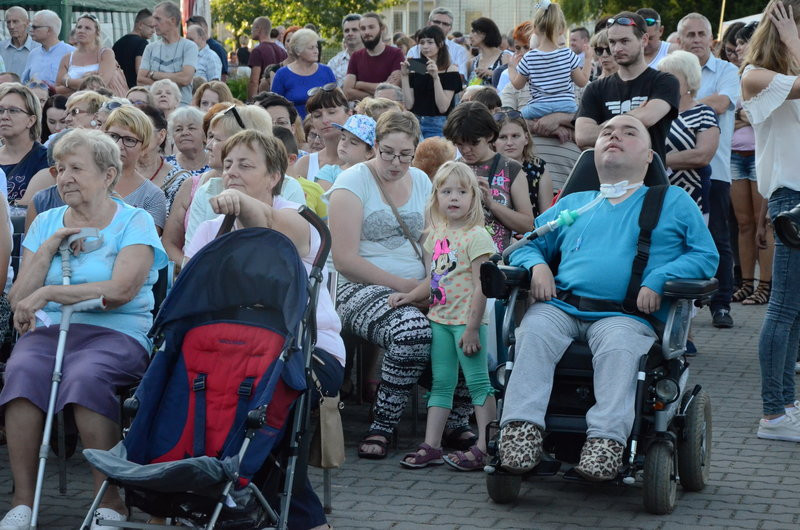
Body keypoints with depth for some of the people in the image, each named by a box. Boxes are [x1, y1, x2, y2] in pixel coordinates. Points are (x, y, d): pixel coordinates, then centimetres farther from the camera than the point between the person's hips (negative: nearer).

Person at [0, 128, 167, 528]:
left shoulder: (134, 223, 5)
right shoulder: (45, 224, 18)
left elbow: (121, 291, -12)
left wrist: (49, 293, -12)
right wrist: (49, 248, -1)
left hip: (115, 334, -3)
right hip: (47, 330, 3)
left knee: (85, 377, -37)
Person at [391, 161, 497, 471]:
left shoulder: (476, 236, -10)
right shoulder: (435, 235, 12)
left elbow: (481, 286, -15)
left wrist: (472, 328, -18)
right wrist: (409, 296, 5)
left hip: (466, 320, -7)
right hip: (439, 319, 7)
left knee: (478, 382, -4)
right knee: (441, 383, 10)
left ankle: (483, 449, -2)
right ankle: (431, 446, 13)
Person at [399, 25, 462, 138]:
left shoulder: (451, 70, -2)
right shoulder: (414, 70, 8)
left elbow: (443, 107, -11)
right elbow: (408, 105, 2)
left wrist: (435, 77, -19)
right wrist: (404, 76, -5)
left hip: (437, 126, -3)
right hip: (414, 123, 3)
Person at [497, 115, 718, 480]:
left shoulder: (673, 202, 23)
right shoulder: (573, 204, 33)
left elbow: (706, 255, 12)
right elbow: (527, 243, 33)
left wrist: (658, 280, -5)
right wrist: (537, 265, 8)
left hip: (627, 316, -3)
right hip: (561, 307, 3)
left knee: (619, 345, -38)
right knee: (535, 329, -32)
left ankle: (606, 438, -47)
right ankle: (521, 428, -39)